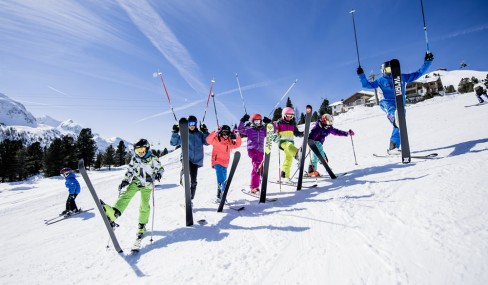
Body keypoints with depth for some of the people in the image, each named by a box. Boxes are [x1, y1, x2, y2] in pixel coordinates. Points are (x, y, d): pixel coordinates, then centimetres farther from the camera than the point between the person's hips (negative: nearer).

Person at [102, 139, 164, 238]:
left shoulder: (153, 158, -9)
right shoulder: (134, 158, 1)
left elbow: (160, 168, -1)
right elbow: (130, 170, 11)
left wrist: (158, 174, -21)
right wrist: (125, 181, 2)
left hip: (147, 184, -2)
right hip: (136, 181, 2)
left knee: (144, 205, 1)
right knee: (126, 194, -25)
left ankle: (142, 226, 19)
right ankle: (114, 212, -48)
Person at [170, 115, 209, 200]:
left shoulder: (199, 134, 8)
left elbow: (207, 142, -1)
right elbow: (173, 143, 1)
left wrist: (205, 132, -10)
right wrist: (175, 133, -11)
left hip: (196, 160, 2)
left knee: (193, 181, 7)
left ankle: (190, 199, 20)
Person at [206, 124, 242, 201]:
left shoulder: (230, 142, 10)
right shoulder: (217, 139, -6)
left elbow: (237, 144, 17)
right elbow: (209, 140, -21)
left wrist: (237, 137, 2)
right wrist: (215, 133, -31)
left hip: (225, 164, 6)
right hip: (217, 162, -6)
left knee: (224, 181, 14)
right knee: (221, 180, -22)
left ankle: (221, 195, 28)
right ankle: (219, 195, -19)